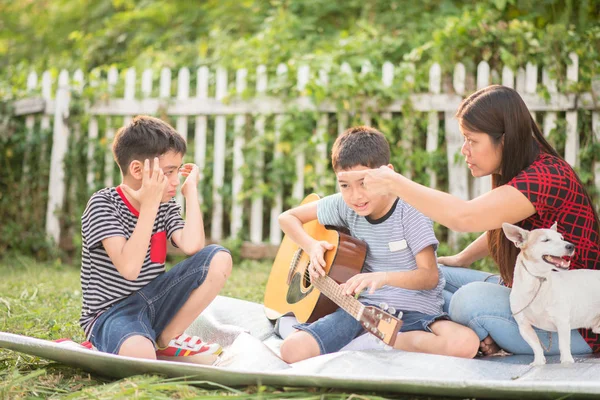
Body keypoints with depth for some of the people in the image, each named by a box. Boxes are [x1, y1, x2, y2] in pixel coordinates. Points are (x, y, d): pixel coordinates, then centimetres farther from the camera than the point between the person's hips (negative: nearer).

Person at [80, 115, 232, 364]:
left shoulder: (166, 206, 4)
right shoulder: (103, 204, -14)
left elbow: (192, 247, -16)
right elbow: (129, 268, -28)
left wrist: (191, 190, -8)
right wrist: (150, 205, -28)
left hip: (153, 302, 7)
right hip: (111, 311, -7)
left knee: (219, 259, -12)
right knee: (139, 352, -42)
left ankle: (166, 339, -4)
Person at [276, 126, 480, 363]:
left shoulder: (410, 211, -11)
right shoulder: (344, 206, 1)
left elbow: (430, 276, -16)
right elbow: (288, 217, 13)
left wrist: (385, 277, -34)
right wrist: (311, 246, -7)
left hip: (416, 311, -1)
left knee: (465, 343, -34)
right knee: (292, 350, -22)